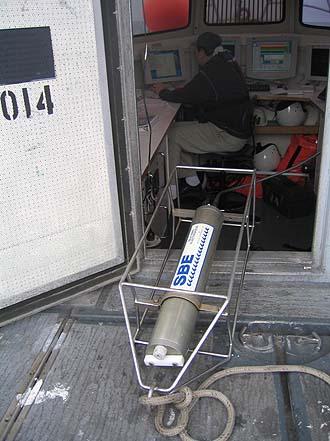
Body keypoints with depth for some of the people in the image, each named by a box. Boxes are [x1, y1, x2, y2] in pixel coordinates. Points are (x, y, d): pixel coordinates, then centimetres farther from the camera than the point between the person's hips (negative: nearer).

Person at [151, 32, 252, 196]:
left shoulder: (209, 74, -21)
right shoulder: (230, 65, 10)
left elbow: (185, 96, -15)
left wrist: (163, 92, 4)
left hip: (227, 136, -10)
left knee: (171, 135, -7)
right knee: (180, 127, 16)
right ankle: (191, 176, 21)